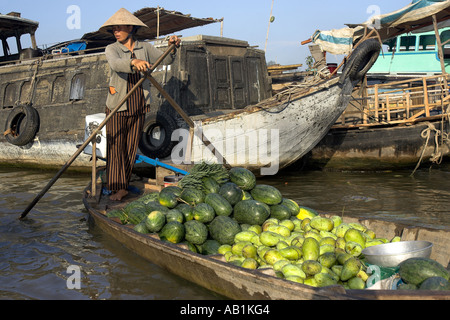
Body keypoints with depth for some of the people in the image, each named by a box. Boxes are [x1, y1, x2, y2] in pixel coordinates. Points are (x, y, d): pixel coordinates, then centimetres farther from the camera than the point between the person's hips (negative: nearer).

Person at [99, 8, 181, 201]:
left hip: (138, 106, 3)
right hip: (117, 105, -2)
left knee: (131, 147, 8)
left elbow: (166, 60, 6)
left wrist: (172, 48, -15)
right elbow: (115, 64, -26)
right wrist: (134, 62, -46)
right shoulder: (112, 49, -4)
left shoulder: (144, 48, 6)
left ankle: (123, 184, 20)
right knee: (115, 146, -5)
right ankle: (118, 187, 1)